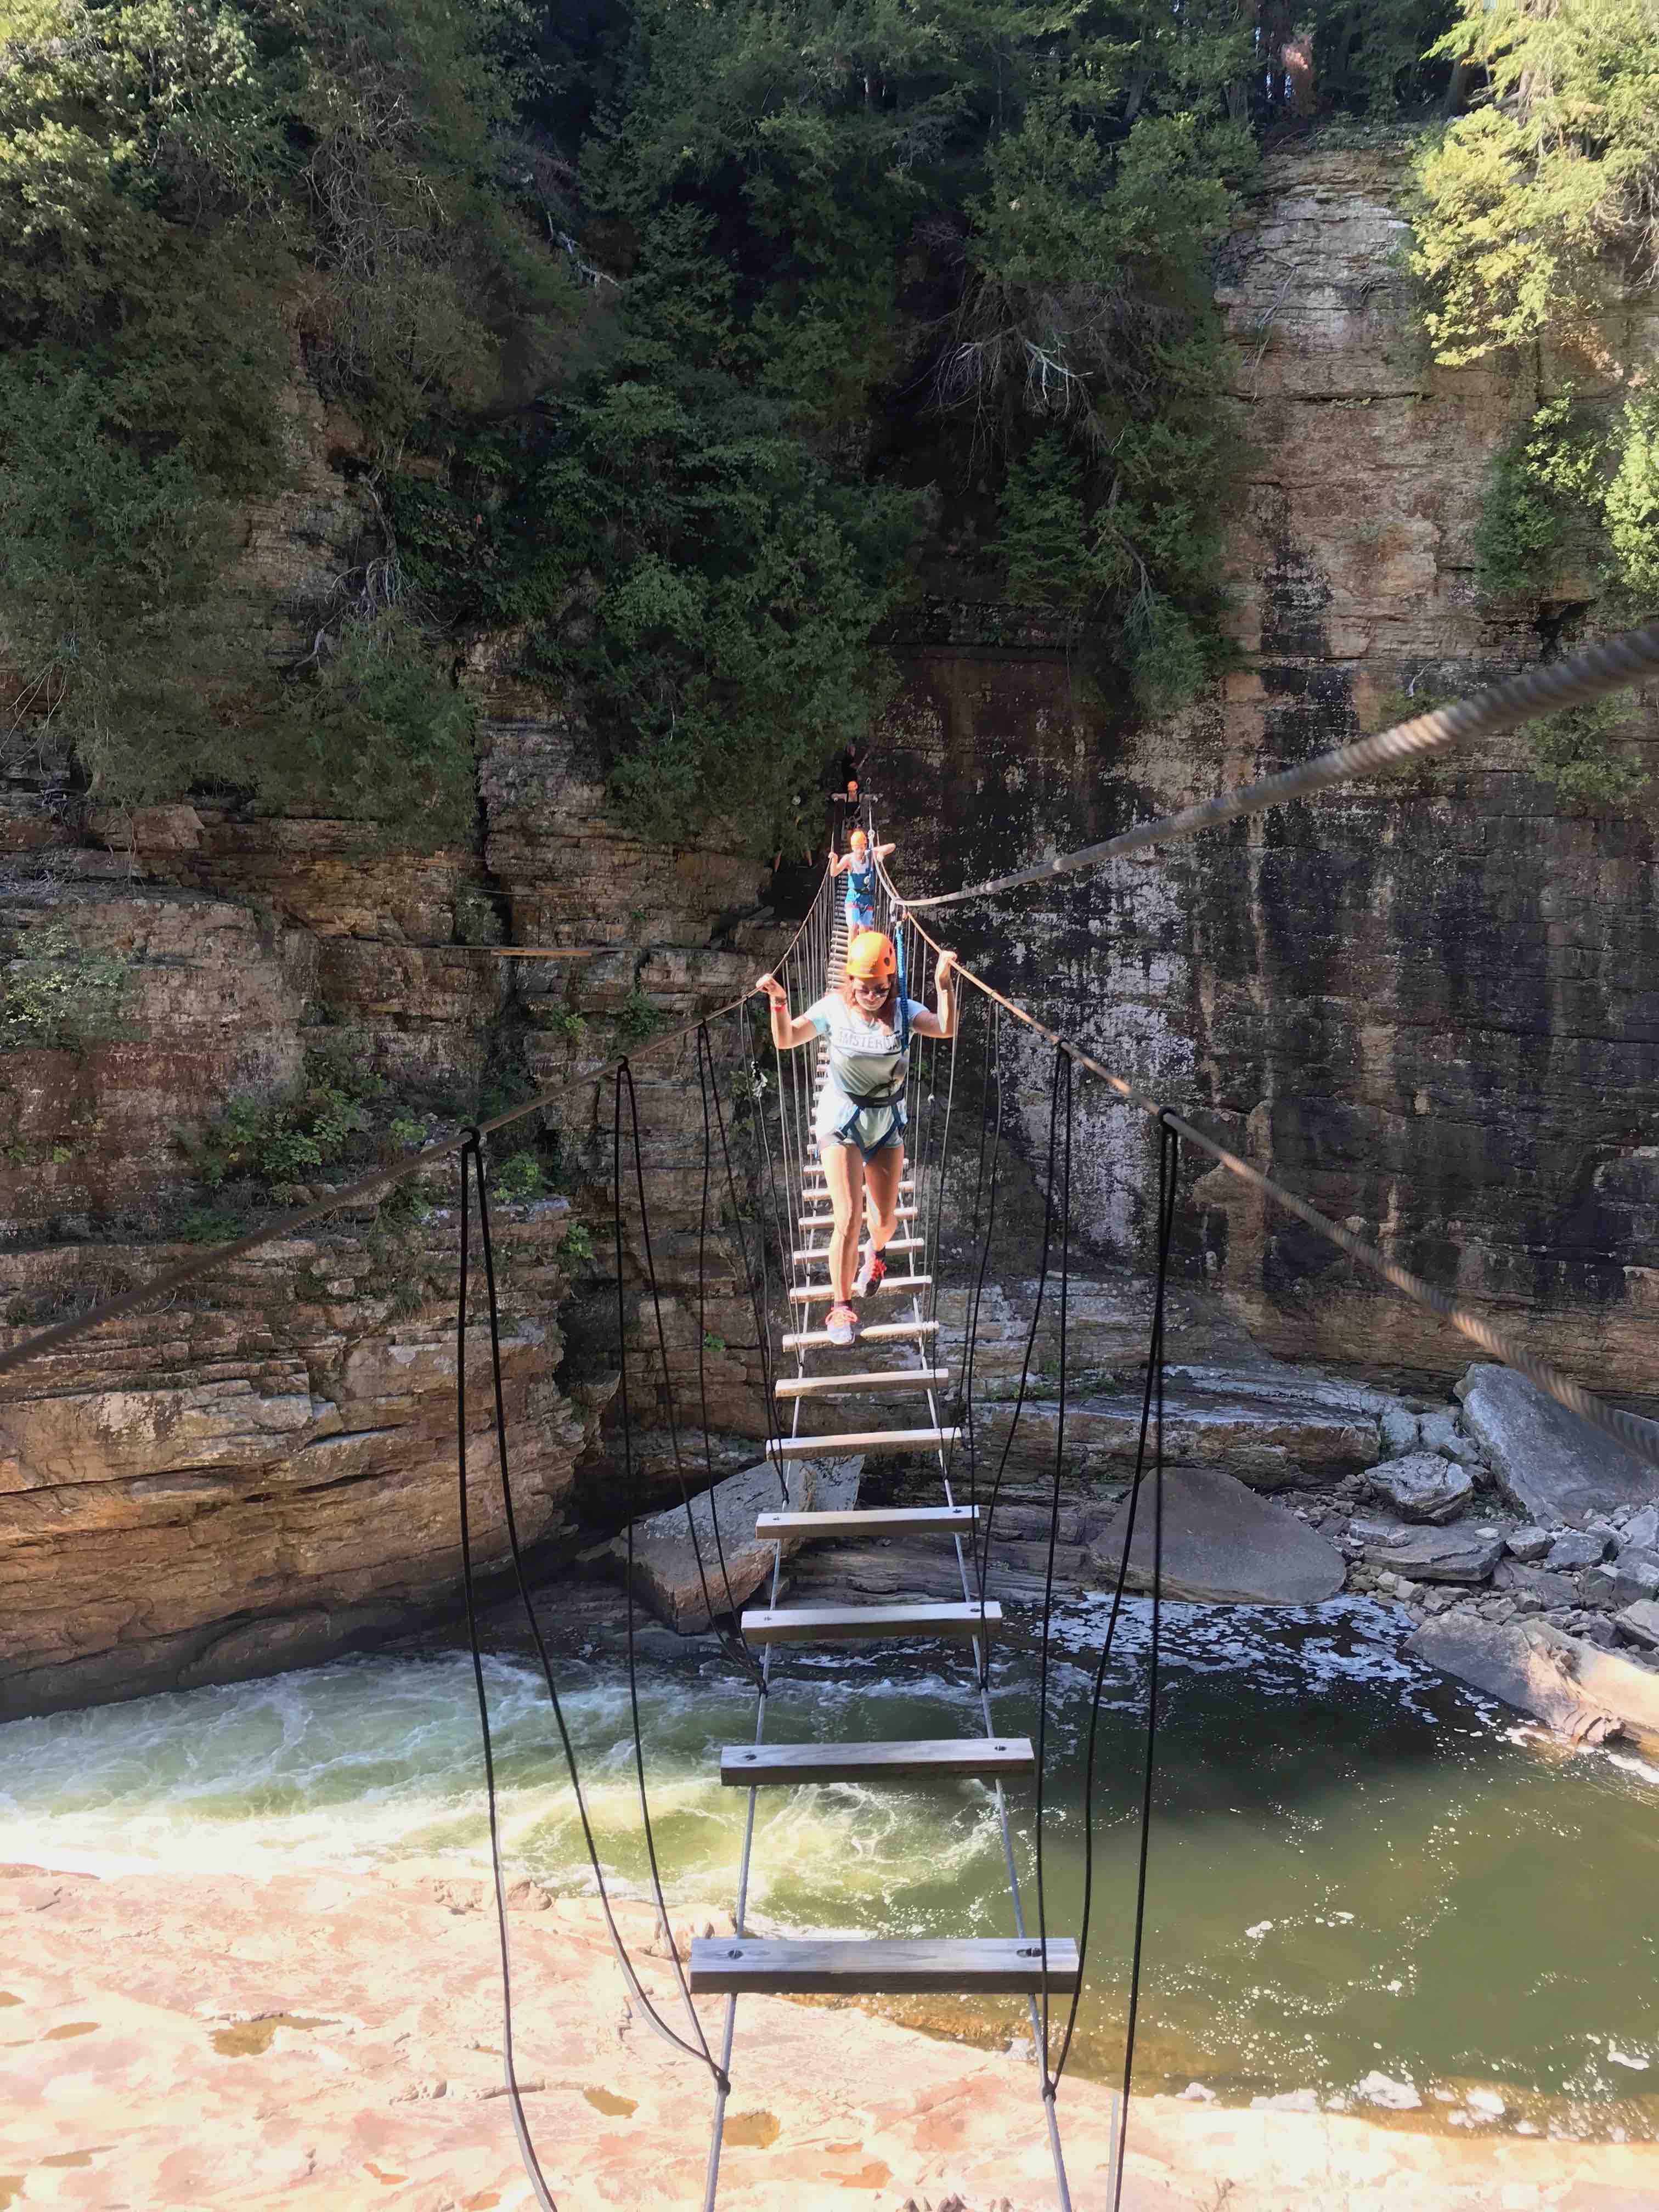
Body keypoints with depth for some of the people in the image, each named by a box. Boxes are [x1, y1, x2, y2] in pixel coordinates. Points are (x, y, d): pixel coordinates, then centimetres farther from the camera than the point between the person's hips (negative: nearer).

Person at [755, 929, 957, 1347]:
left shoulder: (904, 1011, -12)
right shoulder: (834, 1008, -13)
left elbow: (946, 1029, -28)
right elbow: (785, 1041, -13)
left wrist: (944, 985, -42)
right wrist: (779, 1002, -29)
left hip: (888, 1123, 2)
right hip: (841, 1122, -2)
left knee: (885, 1219, 13)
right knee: (848, 1219, -12)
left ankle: (874, 1252, 50)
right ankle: (841, 1305, 3)